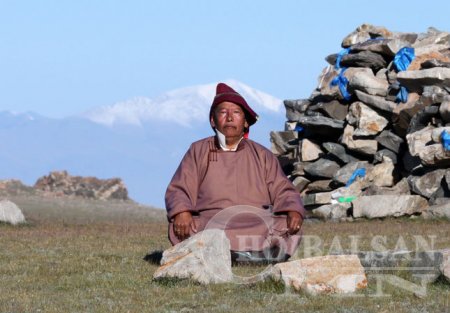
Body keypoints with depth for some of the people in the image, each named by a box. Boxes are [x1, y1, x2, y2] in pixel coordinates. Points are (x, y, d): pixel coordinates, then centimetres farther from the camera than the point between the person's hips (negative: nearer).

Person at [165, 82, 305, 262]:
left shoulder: (262, 155, 21)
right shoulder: (198, 151, 18)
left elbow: (283, 191, 14)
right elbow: (178, 191, 9)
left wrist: (294, 211, -10)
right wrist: (181, 212, -15)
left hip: (259, 225, 1)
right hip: (212, 224, -1)